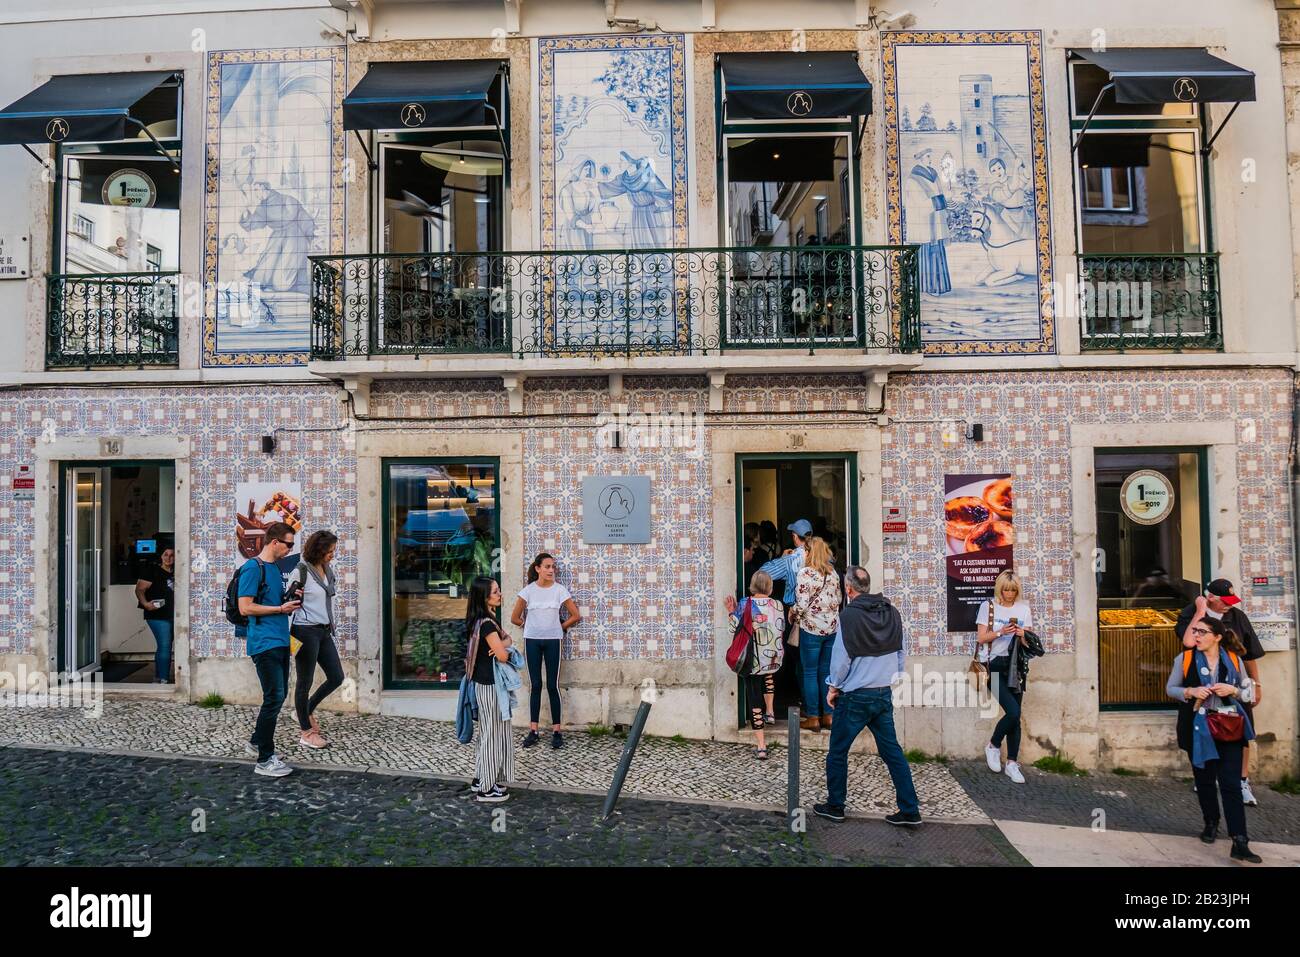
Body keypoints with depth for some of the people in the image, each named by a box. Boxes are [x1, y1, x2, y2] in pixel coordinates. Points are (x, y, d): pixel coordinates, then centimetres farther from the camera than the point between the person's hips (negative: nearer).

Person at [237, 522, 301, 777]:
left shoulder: (276, 567, 16)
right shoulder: (253, 568, -11)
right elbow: (245, 608, -17)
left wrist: (290, 600, 8)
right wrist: (280, 608, -15)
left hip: (280, 640, 9)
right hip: (264, 642, -9)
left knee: (279, 695, 15)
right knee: (275, 697, -8)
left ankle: (256, 742, 32)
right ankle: (265, 760, 0)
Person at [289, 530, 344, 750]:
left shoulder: (328, 570, 10)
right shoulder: (301, 571, -11)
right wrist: (287, 636, -13)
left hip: (324, 632, 8)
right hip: (306, 631, -7)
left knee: (336, 677, 8)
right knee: (305, 682, 4)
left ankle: (307, 710, 31)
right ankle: (306, 733, 16)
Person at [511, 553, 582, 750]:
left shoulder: (559, 590, -4)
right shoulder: (528, 590, -2)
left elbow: (575, 616, 2)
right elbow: (515, 618, 5)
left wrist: (560, 627, 6)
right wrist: (529, 626, 11)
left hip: (553, 641, -1)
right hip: (532, 640, 1)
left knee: (553, 685, -1)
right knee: (535, 685, 6)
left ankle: (556, 731, 5)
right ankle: (533, 730, 11)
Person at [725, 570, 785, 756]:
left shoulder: (745, 604, -10)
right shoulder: (778, 605, -2)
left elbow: (735, 628, -7)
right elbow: (782, 630, 8)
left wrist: (731, 612, 6)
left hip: (752, 661, -3)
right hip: (774, 659, 3)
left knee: (754, 699, 3)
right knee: (768, 675, 39)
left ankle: (761, 747, 2)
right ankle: (770, 713, 36)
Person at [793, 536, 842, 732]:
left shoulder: (804, 573, -13)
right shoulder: (832, 572, 6)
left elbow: (802, 604, -15)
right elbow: (838, 599, 11)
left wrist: (793, 613, 3)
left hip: (812, 628, -6)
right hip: (832, 627, 6)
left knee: (810, 673, 3)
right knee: (826, 672, 13)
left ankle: (813, 718, 7)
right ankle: (828, 715, 18)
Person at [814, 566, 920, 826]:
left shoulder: (849, 615, -16)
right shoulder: (892, 613, 1)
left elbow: (841, 656, -12)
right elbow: (900, 652, 7)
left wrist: (834, 687, 1)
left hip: (855, 696, -5)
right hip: (885, 694, 6)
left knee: (837, 752, 9)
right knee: (892, 750, 12)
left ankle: (834, 806, 19)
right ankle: (910, 810, 13)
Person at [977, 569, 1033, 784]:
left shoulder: (1024, 609, 9)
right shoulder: (988, 606, 1)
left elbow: (1028, 644, 11)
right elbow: (981, 638, -2)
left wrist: (1022, 635, -11)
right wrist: (1000, 632, -17)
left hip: (1015, 666, 4)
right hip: (994, 665, -4)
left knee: (1015, 715, 3)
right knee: (1013, 711, -16)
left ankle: (1012, 763, 12)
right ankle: (993, 746, 9)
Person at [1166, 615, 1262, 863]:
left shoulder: (1233, 659, 1)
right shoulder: (1185, 658, -2)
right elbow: (1170, 688, 4)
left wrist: (1233, 690, -13)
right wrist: (1190, 691, -15)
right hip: (1198, 728, 1)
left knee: (1230, 783, -6)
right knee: (1204, 779, 12)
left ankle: (1240, 842, -5)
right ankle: (1211, 823, 33)